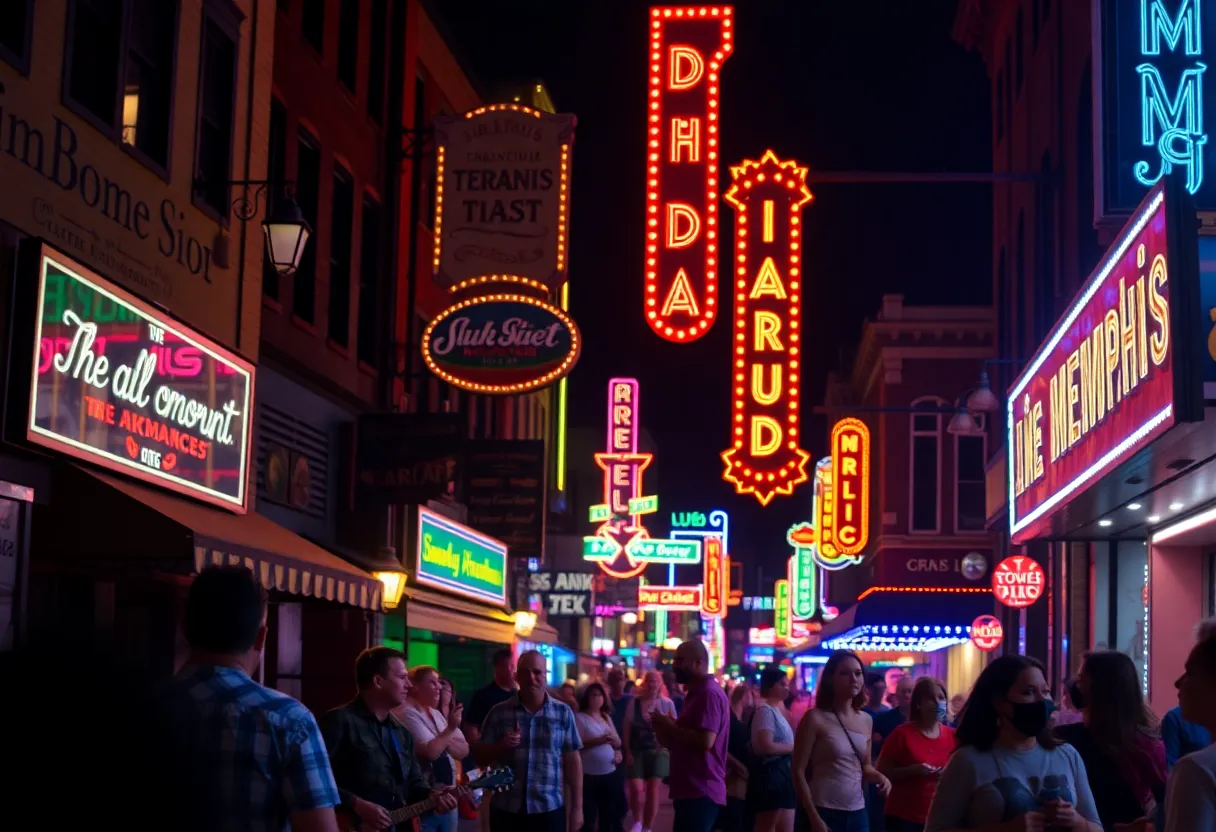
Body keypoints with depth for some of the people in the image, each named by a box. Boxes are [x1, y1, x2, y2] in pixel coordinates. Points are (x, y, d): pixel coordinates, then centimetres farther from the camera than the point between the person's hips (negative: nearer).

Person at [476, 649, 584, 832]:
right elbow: (481, 758, 6)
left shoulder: (563, 713, 3)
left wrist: (577, 807, 2)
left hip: (550, 810, 0)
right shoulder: (498, 713, 3)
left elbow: (572, 761, 4)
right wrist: (501, 745, -14)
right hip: (506, 810, 0)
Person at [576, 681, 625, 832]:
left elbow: (617, 742, 18)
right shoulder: (580, 718, -7)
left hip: (610, 774, 7)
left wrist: (618, 751, -4)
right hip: (589, 775, -7)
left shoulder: (606, 717, 13)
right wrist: (598, 741, -25)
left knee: (609, 815, 14)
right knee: (588, 817, -5)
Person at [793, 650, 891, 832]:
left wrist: (879, 777, -1)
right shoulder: (816, 719, -8)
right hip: (824, 812, -6)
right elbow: (799, 772, -9)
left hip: (857, 813, 6)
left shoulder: (866, 720, 10)